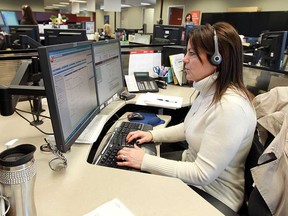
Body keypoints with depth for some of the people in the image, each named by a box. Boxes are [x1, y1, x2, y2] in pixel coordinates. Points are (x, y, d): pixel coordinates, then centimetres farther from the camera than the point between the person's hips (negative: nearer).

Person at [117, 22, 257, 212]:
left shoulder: (230, 107, -32)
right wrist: (153, 135, 2)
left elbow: (202, 175, -29)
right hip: (193, 171, 8)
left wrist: (145, 161, -26)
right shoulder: (210, 91, -2)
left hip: (211, 195, -7)